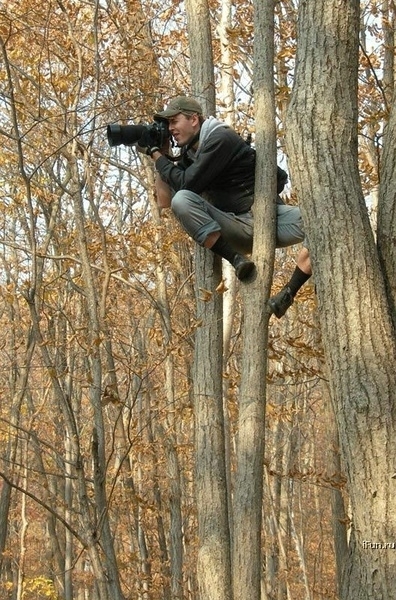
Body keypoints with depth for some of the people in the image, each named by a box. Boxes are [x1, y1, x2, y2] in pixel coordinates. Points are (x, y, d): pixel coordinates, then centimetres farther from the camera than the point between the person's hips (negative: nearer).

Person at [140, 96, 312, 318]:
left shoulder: (220, 139, -11)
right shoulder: (188, 154, 12)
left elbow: (186, 183, -19)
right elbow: (165, 202, 11)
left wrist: (157, 155, -7)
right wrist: (161, 156, 7)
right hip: (237, 230, 5)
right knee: (181, 200, -23)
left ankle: (290, 292, -23)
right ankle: (237, 260, -24)